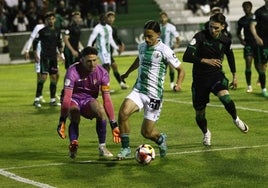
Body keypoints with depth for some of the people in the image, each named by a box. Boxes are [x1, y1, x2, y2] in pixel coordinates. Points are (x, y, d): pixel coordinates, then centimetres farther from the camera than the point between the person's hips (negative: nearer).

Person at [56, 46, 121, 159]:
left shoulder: (102, 73, -12)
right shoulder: (73, 71, -22)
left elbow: (107, 99, -12)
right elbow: (67, 97, -28)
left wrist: (114, 124, -16)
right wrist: (62, 121, -34)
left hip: (89, 100, 2)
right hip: (74, 100, -2)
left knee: (101, 111, -30)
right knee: (75, 117, -36)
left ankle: (102, 147, -16)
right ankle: (73, 145, -20)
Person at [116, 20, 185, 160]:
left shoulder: (164, 51, -10)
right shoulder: (142, 47, 8)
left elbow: (180, 69, -2)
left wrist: (178, 84, -20)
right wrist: (127, 73, 44)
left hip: (154, 94, -4)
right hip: (138, 90, 4)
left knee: (146, 132, -1)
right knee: (123, 112, -25)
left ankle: (160, 139, 36)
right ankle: (125, 149, -12)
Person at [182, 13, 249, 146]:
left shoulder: (225, 41, -3)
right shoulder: (200, 37, -16)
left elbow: (230, 55, 20)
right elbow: (186, 57, -24)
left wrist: (234, 75, 26)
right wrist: (206, 60, -34)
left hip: (216, 75, 1)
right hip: (200, 78, -1)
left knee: (225, 97, -29)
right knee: (199, 112, 5)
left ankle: (236, 120, 1)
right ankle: (206, 133, 38)